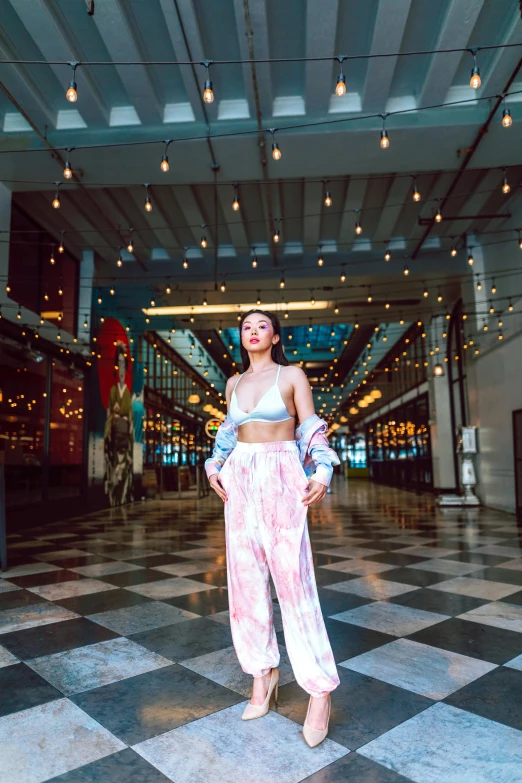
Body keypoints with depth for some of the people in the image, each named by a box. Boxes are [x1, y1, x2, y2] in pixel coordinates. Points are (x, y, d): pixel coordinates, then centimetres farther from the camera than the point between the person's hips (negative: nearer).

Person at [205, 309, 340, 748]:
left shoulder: (292, 376, 2)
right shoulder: (234, 383, 14)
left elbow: (312, 430, -1)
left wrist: (322, 473, -15)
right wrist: (214, 467, 6)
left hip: (282, 480, -5)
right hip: (241, 481, 5)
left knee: (294, 579, -7)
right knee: (246, 577, 6)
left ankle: (320, 691, 4)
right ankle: (264, 672, 22)